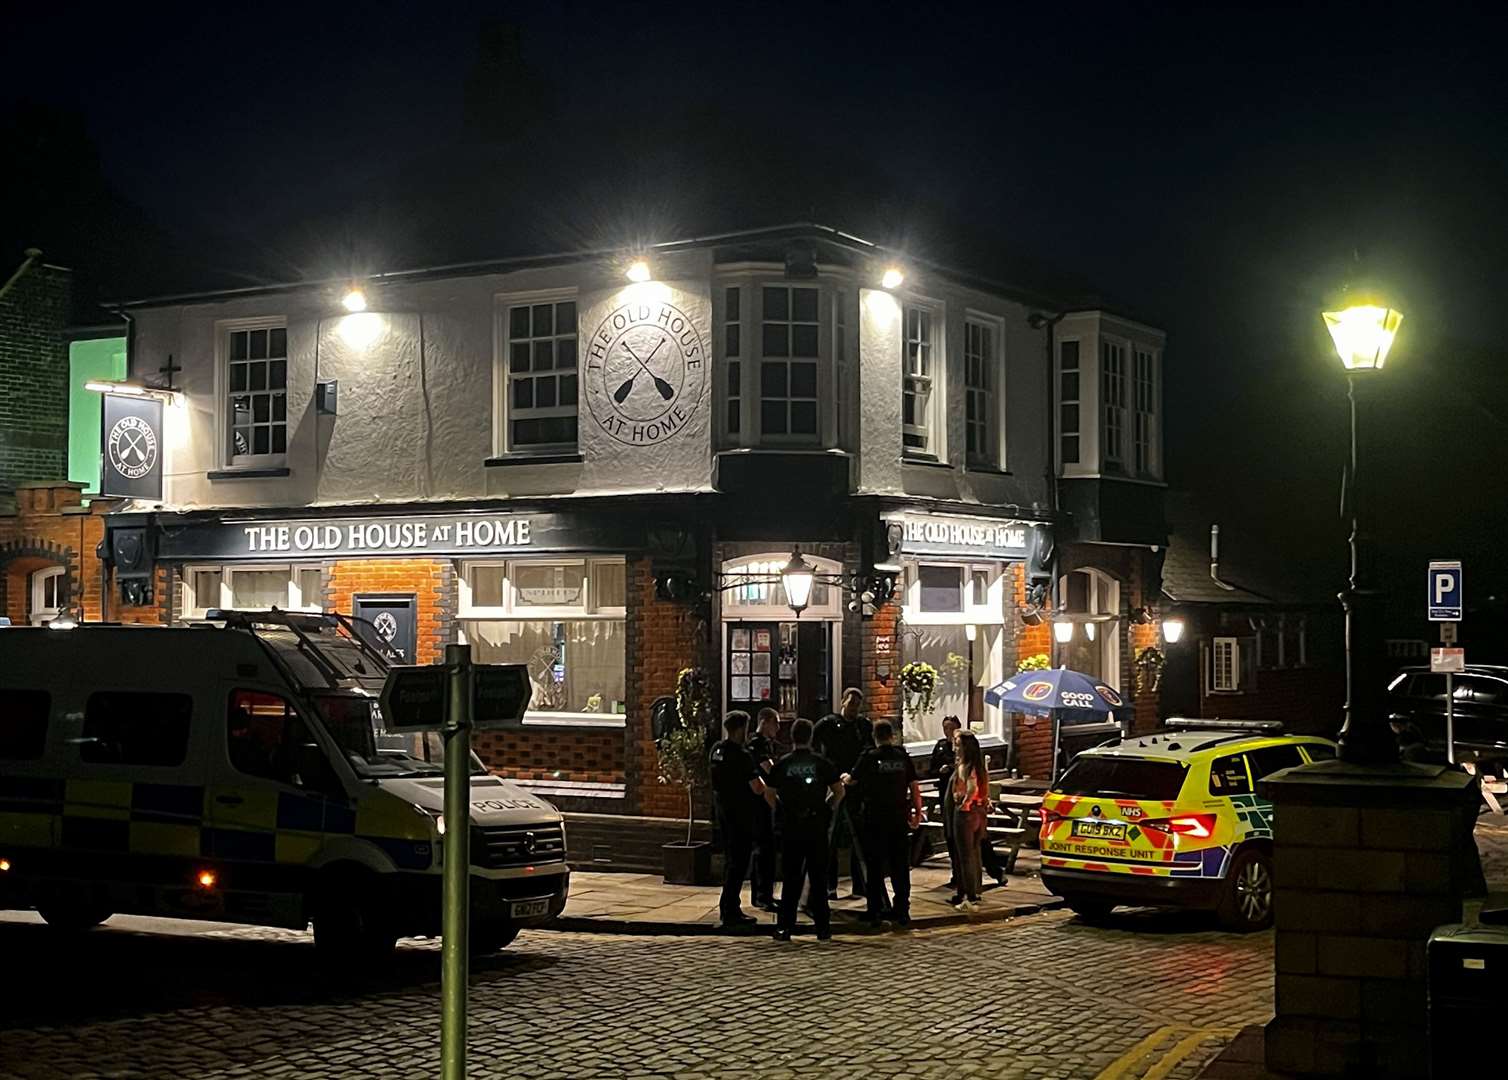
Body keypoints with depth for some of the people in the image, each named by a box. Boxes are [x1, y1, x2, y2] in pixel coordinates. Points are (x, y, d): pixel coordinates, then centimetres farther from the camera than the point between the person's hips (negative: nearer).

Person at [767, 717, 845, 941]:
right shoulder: (822, 763, -2)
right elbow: (839, 792, 0)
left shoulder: (782, 764, 0)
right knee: (819, 878, 7)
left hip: (790, 828, 1)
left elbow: (770, 794, 4)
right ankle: (822, 928, 9)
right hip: (817, 827, -1)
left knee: (790, 880, 7)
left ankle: (784, 928, 4)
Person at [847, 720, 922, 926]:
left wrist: (845, 779, 31)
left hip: (874, 818, -2)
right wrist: (917, 812, 10)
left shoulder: (869, 757, -5)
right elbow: (914, 787, 1)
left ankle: (875, 910, 10)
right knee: (900, 866, 6)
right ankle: (902, 911, 6)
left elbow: (853, 781, 9)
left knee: (874, 866, 7)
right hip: (899, 818, 2)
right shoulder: (903, 756, 1)